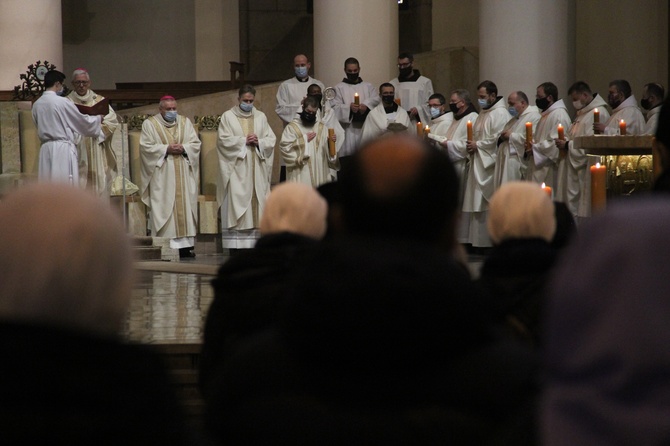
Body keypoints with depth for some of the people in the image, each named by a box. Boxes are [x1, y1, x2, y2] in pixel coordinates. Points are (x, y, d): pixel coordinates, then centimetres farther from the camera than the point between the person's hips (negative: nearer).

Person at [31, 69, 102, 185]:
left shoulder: (36, 105, 6)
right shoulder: (62, 102, -10)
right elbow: (82, 121, -1)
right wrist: (98, 118, 19)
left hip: (45, 149, 6)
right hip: (63, 149, -6)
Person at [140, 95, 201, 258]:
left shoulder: (185, 122, 13)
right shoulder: (149, 124, 4)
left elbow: (196, 143, 9)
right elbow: (146, 146, -5)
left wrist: (183, 148, -10)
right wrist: (166, 149, -14)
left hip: (183, 175, 3)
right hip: (162, 175, -3)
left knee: (185, 206, -1)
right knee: (163, 207, -8)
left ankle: (185, 245, 0)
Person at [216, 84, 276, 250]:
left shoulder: (261, 117, 15)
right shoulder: (228, 117, 5)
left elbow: (271, 140, 9)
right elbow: (223, 140, -5)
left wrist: (258, 142, -10)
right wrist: (244, 141, -12)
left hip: (257, 170, 4)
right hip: (237, 170, -3)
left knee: (257, 203, -1)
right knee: (236, 203, -9)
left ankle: (256, 240, 1)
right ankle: (235, 244, -11)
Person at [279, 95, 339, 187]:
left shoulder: (322, 128, 14)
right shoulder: (292, 127, 1)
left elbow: (329, 153, 11)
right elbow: (285, 147, -11)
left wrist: (331, 143, -10)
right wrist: (304, 139, -9)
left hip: (320, 174, 4)